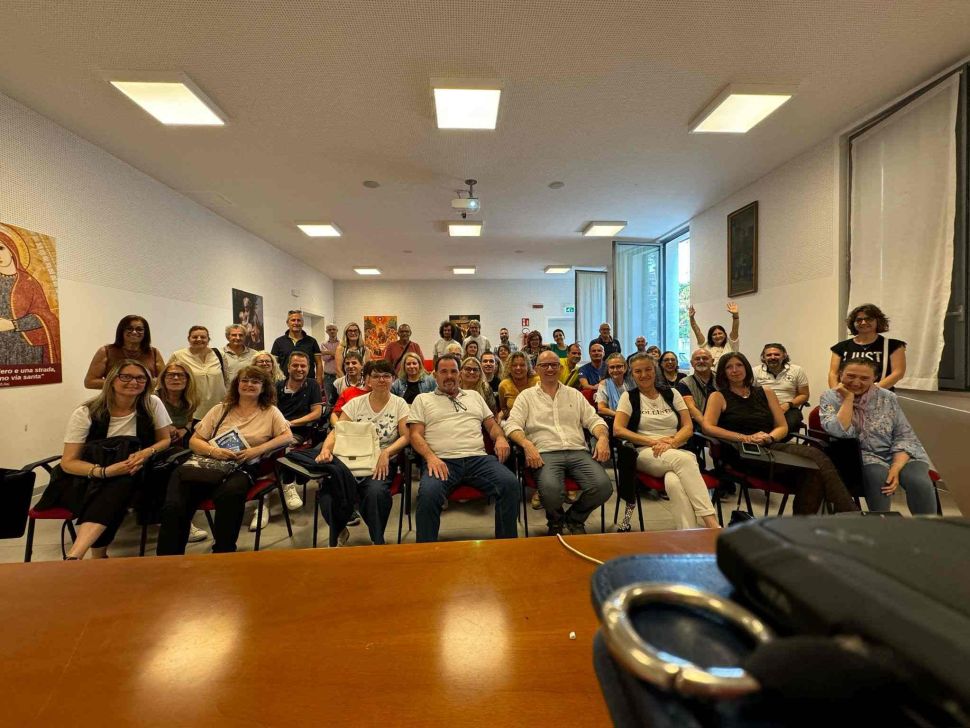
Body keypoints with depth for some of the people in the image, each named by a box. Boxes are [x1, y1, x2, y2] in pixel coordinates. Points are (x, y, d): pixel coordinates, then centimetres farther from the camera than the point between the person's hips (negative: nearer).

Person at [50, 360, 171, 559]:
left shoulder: (152, 404, -4)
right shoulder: (86, 413, -6)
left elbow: (165, 440, 5)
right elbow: (68, 463, -6)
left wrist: (146, 453, -19)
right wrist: (105, 471, -26)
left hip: (132, 477, 1)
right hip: (88, 481, 0)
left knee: (122, 484, -35)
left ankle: (73, 557, -39)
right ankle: (98, 558, -25)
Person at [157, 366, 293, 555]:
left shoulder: (270, 412, 14)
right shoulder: (220, 409, 20)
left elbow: (287, 437, 4)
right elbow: (194, 440, 16)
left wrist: (258, 450, -10)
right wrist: (214, 451, -7)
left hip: (242, 468, -2)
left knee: (231, 492, -37)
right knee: (174, 506, -26)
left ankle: (222, 554, -18)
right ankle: (168, 558, -7)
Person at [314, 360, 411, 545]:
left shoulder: (399, 404, 5)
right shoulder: (355, 403, 10)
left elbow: (406, 436, -3)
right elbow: (337, 431, 3)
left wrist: (386, 453, -20)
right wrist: (326, 448, -19)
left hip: (381, 464, -2)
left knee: (375, 491, -35)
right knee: (327, 494, -26)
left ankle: (378, 541, -6)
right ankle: (340, 531, 9)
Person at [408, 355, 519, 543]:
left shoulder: (474, 396, 28)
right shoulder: (422, 399, 18)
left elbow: (492, 424, 26)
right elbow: (416, 434, 7)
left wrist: (500, 438, 1)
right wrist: (430, 457, -13)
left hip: (478, 458, 3)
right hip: (442, 461, -2)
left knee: (510, 483, -25)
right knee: (428, 493, -35)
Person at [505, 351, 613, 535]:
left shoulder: (575, 394, 22)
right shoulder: (527, 396, 12)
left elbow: (593, 420, 18)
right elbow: (512, 424, 1)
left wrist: (603, 437, -5)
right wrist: (527, 444, -19)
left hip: (578, 452, 3)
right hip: (546, 453, -3)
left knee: (603, 487, -24)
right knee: (551, 490, -34)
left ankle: (574, 518, 10)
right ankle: (556, 521, 6)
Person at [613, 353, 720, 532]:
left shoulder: (671, 394, 16)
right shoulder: (629, 397, 7)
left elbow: (688, 427, 8)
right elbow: (617, 430, -5)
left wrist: (671, 443, -13)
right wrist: (653, 441, -13)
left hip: (677, 453, 2)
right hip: (645, 454, -2)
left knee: (674, 482, -37)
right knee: (684, 459, -36)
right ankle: (711, 523, -38)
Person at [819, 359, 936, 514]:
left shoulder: (887, 397, 1)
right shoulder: (830, 398, -5)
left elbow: (904, 436, -1)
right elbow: (839, 432, -20)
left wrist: (896, 468, -17)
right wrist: (848, 398, -19)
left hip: (898, 455, 3)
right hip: (863, 456, -2)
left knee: (920, 483, -26)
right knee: (879, 477, -32)